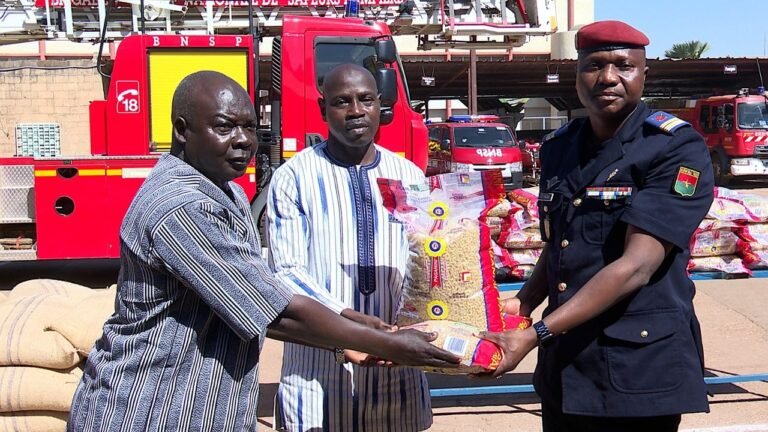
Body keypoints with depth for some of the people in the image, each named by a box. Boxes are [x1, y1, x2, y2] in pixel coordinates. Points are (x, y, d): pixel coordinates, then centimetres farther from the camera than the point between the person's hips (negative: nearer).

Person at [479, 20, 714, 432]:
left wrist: (535, 334, -24)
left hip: (640, 371, -5)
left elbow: (636, 266, -21)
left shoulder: (678, 150, -12)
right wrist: (522, 304, -1)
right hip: (563, 367, 5)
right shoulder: (558, 149, 7)